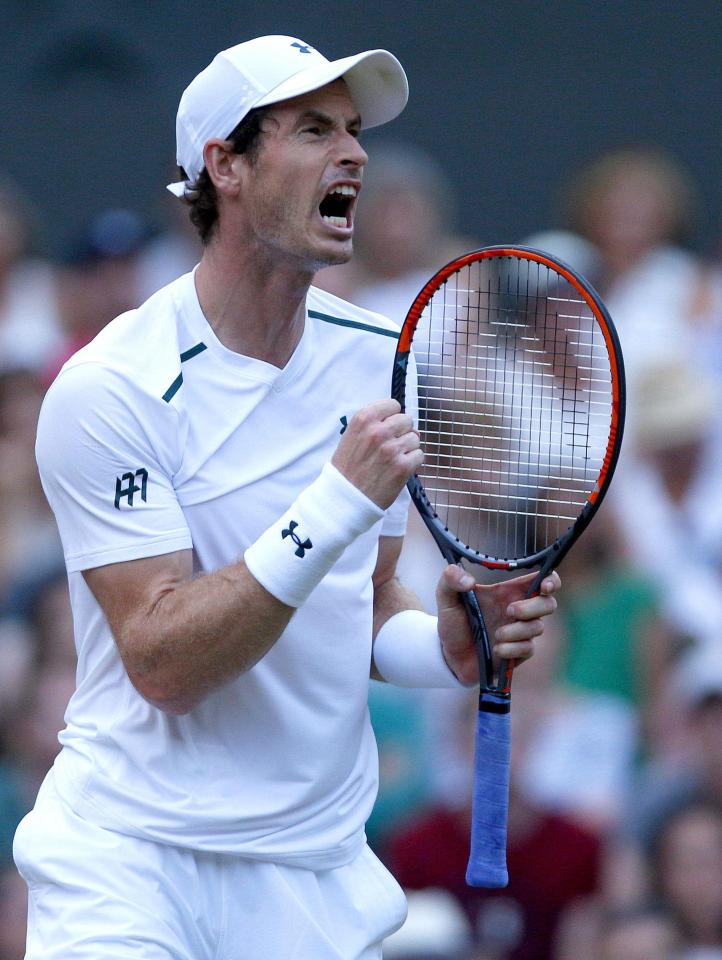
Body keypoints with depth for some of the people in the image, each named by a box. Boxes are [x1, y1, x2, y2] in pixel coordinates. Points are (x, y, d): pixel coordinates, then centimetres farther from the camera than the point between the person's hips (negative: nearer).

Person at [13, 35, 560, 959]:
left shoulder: (379, 362, 6)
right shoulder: (110, 390, -13)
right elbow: (161, 664, -20)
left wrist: (447, 644, -7)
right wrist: (337, 508, -27)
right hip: (134, 861, -5)